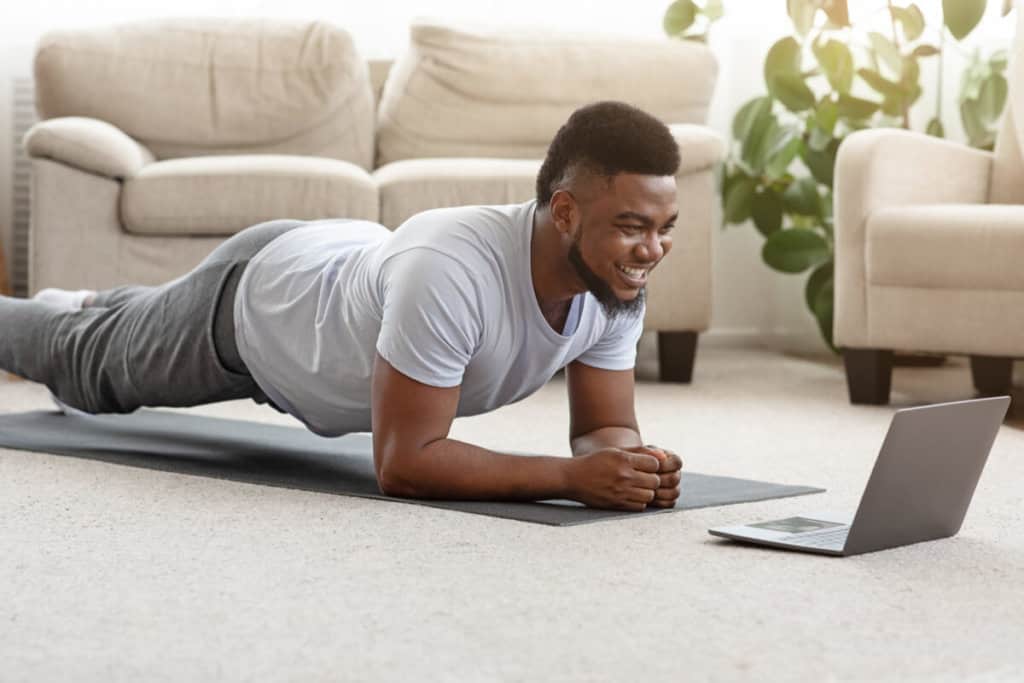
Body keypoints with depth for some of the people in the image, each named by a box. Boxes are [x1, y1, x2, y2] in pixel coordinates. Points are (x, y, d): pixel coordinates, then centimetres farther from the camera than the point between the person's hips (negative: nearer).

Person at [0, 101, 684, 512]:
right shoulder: (449, 272, -50)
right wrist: (571, 477, -53)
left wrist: (631, 461, -43)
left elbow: (603, 428, -19)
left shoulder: (620, 285, -29)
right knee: (88, 361, 26)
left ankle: (89, 306, 70)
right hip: (253, 298, -6)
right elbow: (403, 462, -46)